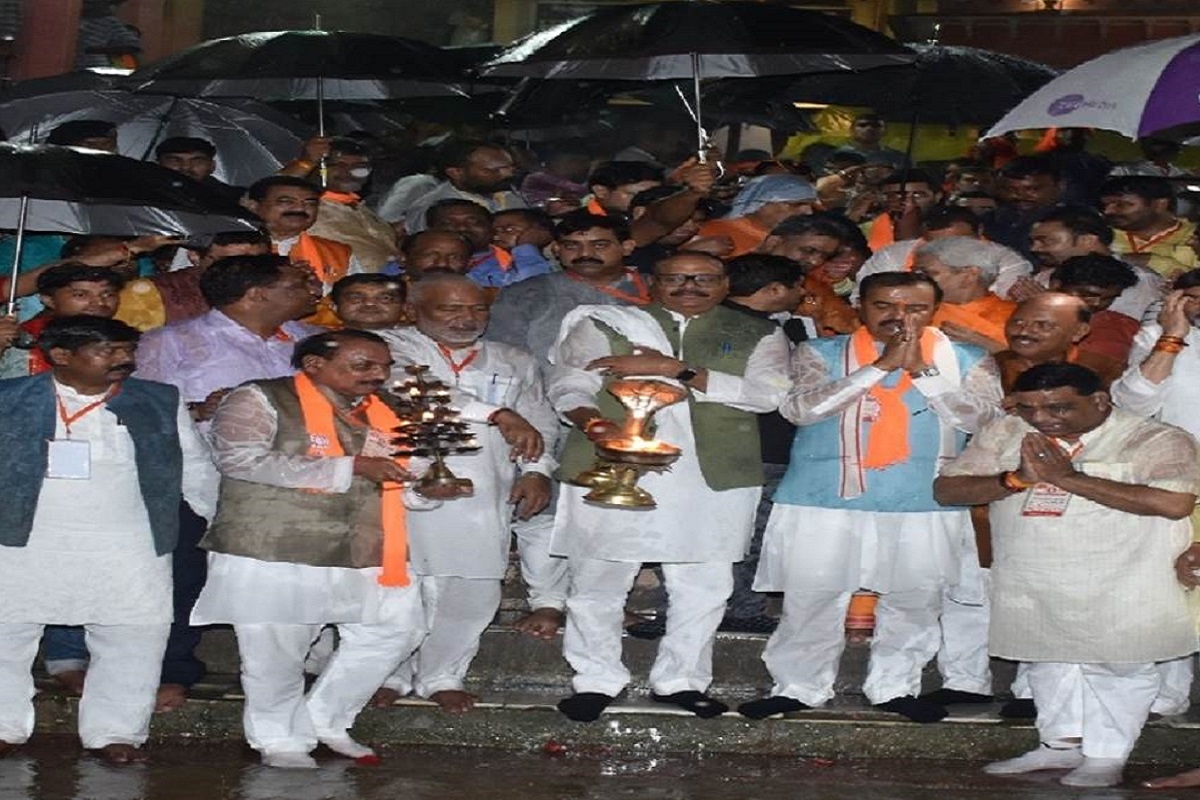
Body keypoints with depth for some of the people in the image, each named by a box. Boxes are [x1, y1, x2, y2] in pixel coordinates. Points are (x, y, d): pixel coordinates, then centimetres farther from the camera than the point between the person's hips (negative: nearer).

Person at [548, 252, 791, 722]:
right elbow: (568, 386, 4)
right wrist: (593, 422, -20)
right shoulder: (604, 325, 11)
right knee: (598, 581, 0)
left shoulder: (758, 336, 13)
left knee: (703, 586, 4)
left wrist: (674, 369, -9)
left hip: (714, 477, 1)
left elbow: (767, 392, -4)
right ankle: (597, 680, 13)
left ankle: (681, 680, 18)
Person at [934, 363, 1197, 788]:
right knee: (1048, 662, 13)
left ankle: (1106, 757, 12)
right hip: (1030, 582, 5)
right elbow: (946, 489, 0)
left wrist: (1068, 477, -24)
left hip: (1118, 588, -5)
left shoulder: (1155, 440, -13)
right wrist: (1015, 479, -20)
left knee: (1116, 665, 1)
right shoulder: (1005, 434, 3)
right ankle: (1061, 744, 27)